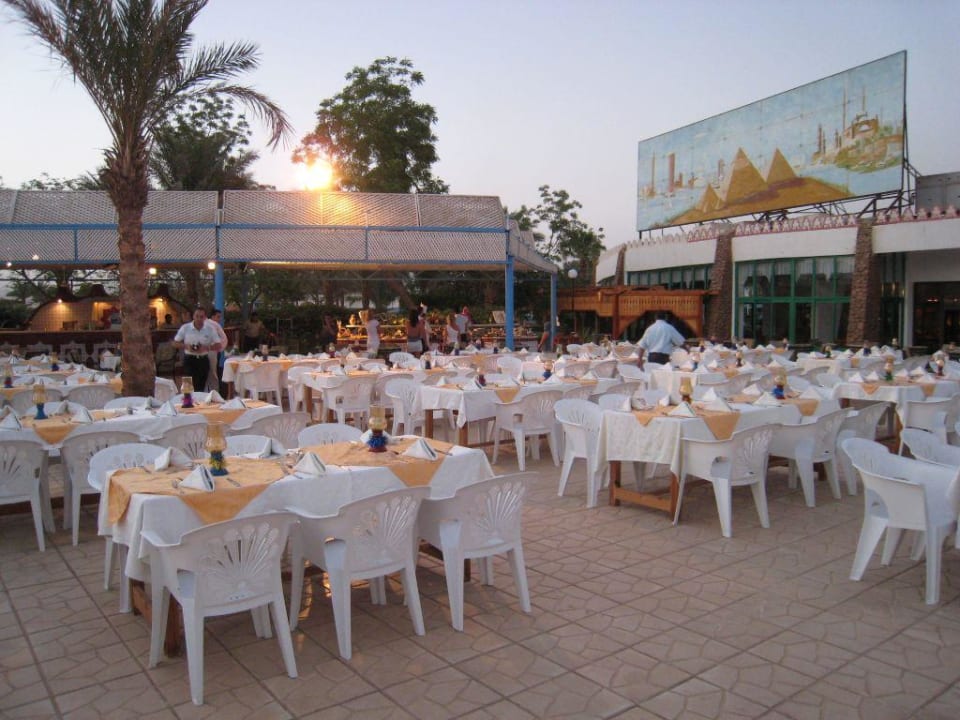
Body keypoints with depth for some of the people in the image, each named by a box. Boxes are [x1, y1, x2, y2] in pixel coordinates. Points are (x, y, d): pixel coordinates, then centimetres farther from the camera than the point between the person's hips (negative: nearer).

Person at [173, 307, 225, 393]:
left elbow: (219, 346, -1)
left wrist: (206, 348, -19)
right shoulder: (185, 328, -2)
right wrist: (186, 346, -15)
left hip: (203, 360, 2)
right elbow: (175, 343, 4)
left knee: (201, 386, 8)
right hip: (189, 360, -1)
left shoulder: (210, 329, -1)